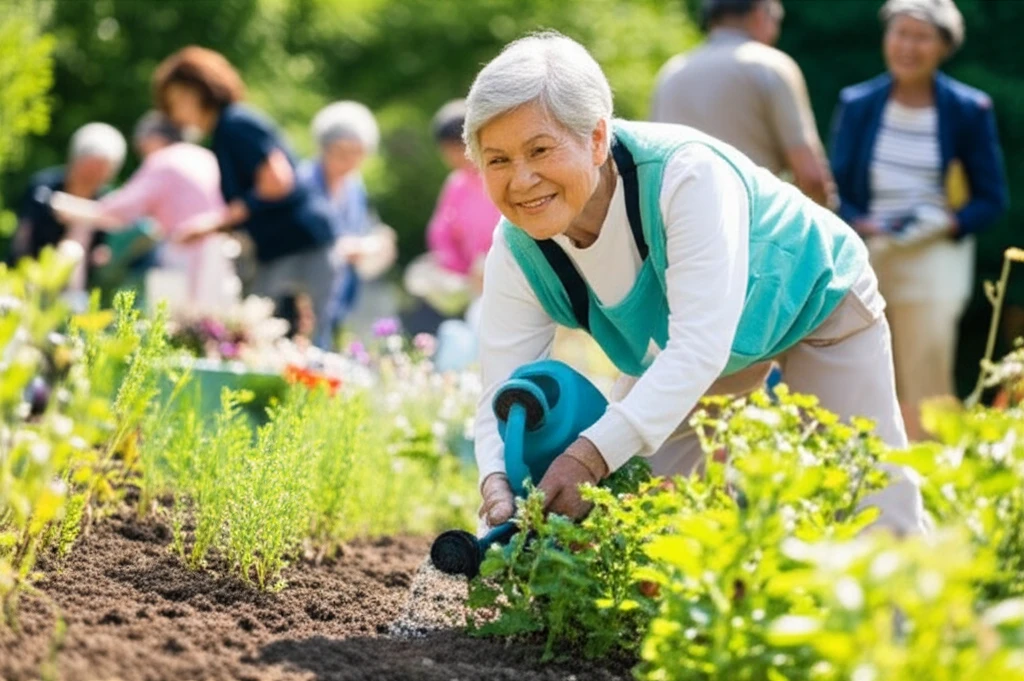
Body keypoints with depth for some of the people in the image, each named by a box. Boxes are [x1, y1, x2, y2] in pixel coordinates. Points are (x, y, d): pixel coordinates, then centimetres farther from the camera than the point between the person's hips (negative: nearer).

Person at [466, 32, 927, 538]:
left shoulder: (688, 174, -41)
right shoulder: (517, 252, -23)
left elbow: (699, 348, -46)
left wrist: (594, 453, -57)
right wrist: (497, 483, -49)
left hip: (814, 300, -5)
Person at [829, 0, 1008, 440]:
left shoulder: (969, 111, 3)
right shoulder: (857, 105, 8)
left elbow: (991, 200, 6)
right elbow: (836, 190, 10)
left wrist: (949, 223, -13)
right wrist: (860, 224, -11)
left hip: (934, 258, -2)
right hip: (864, 257, 2)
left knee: (925, 385, -10)